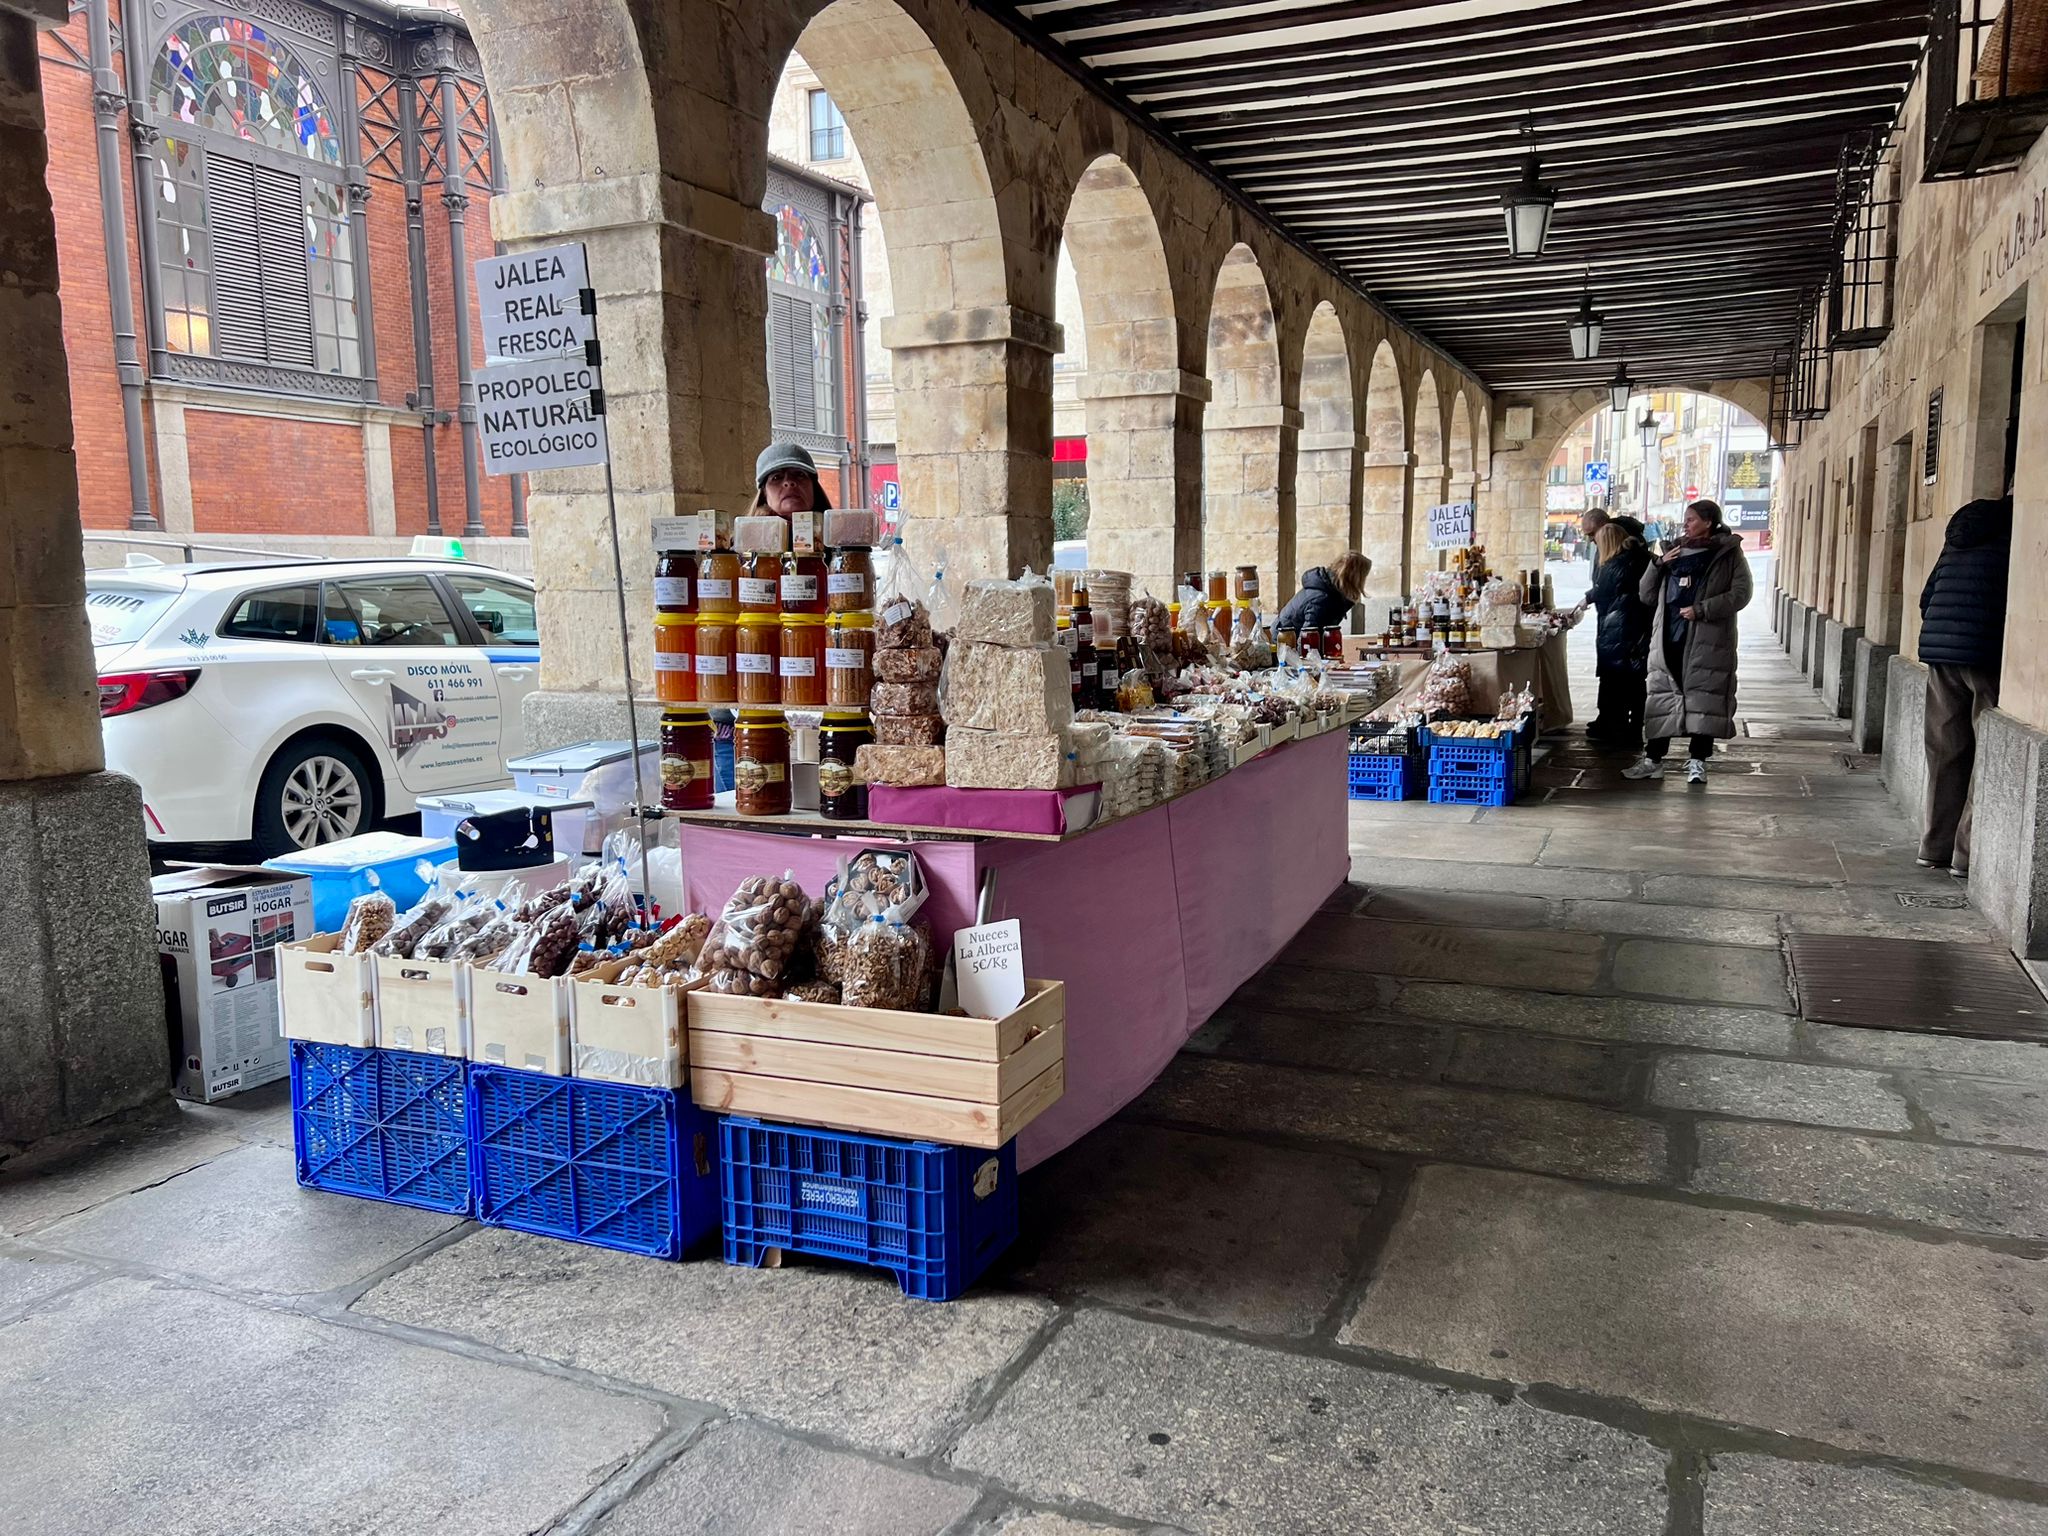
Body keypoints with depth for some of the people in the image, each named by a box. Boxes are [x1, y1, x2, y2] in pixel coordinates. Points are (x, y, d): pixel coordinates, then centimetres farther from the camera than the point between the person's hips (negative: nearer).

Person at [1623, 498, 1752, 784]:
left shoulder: (1729, 553, 2)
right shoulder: (1675, 552, 14)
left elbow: (1740, 594, -7)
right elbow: (1646, 595, 13)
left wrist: (1702, 610, -15)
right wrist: (1657, 564, -1)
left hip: (1707, 642, -4)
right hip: (1669, 639, 4)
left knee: (1703, 699, -2)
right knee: (1661, 698, 5)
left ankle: (1697, 762, 6)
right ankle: (1653, 759, 11)